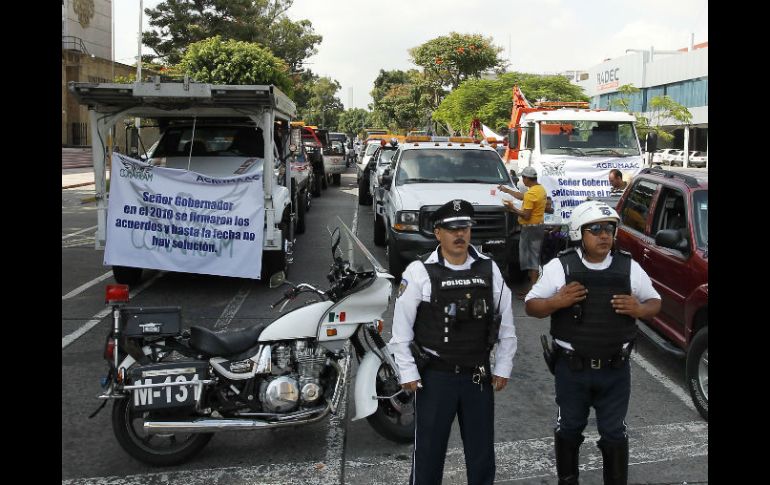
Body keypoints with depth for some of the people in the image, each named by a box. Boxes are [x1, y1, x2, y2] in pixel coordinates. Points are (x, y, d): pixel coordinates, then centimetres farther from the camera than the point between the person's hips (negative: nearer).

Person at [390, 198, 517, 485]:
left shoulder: (489, 270, 2)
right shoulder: (420, 272, -9)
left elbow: (505, 323, 8)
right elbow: (401, 327, -7)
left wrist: (503, 369, 7)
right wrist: (407, 373, -8)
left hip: (479, 376, 3)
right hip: (434, 377, -3)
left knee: (482, 448, 15)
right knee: (428, 449, 7)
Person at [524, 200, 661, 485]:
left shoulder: (629, 267, -2)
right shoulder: (560, 267, -9)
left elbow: (654, 302, 10)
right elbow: (531, 306, -3)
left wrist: (639, 309, -13)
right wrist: (557, 302, -23)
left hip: (615, 369, 1)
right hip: (572, 368, -1)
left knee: (614, 433, 12)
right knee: (569, 429, 17)